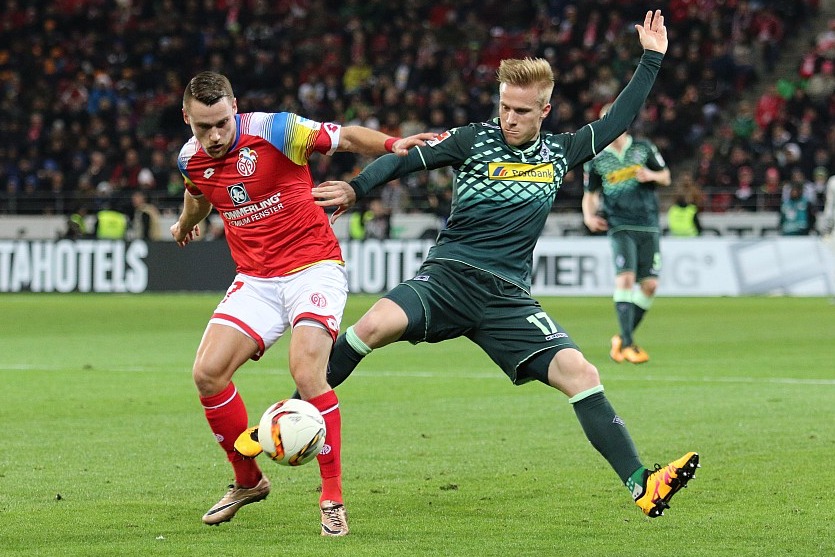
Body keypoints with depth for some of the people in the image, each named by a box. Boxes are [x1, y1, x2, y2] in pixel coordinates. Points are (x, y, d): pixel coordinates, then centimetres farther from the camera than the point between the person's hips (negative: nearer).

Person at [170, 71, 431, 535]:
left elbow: (345, 138, -11)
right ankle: (248, 481, 14)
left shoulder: (274, 130, -16)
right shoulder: (191, 160, 0)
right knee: (208, 372, -9)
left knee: (306, 371, -25)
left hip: (313, 267, -5)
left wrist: (392, 145, -29)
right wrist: (187, 223, 46)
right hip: (255, 279, 5)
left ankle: (333, 500, -15)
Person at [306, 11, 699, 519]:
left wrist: (652, 59, 23)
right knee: (378, 324, -32)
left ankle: (642, 485, -13)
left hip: (508, 297, 3)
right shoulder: (474, 140, 6)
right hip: (449, 275, -3)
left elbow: (618, 121, 24)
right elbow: (405, 159, 6)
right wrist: (356, 189, -10)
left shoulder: (558, 153, 15)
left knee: (579, 373, -14)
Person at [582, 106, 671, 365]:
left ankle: (623, 338, 14)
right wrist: (589, 216, -6)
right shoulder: (596, 160, 5)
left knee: (650, 284, -3)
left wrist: (651, 176, -8)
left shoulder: (643, 148, 7)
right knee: (625, 278, -19)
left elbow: (666, 177, 14)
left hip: (648, 226, 2)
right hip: (620, 226, -2)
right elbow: (589, 195, 13)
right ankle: (627, 344, -16)